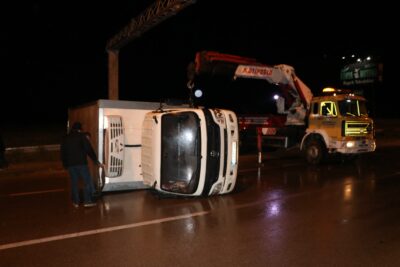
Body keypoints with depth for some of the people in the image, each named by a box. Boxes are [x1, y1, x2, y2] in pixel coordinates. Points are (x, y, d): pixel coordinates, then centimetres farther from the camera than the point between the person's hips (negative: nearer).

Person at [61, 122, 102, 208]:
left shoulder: (65, 138, 12)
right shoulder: (82, 136, -3)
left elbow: (63, 153, 15)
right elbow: (89, 150, -9)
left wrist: (65, 164, 24)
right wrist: (96, 161, -6)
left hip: (70, 164, 5)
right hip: (81, 163, -5)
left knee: (74, 183, 12)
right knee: (88, 181, 2)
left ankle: (76, 202, 16)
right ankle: (87, 201, -1)